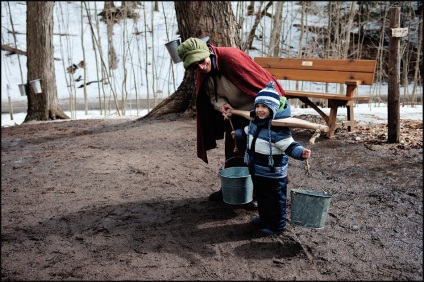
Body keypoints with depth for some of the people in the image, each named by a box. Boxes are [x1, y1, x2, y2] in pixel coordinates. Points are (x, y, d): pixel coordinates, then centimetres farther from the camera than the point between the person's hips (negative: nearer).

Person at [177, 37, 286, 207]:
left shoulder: (231, 56, -30)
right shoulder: (201, 74, -8)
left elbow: (259, 80, -30)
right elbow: (212, 95, 1)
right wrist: (220, 104, -22)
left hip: (256, 111, -7)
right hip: (234, 113, 7)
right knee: (232, 152, 16)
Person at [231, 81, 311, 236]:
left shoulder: (278, 128, -26)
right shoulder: (255, 122, 1)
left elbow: (289, 145, -27)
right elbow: (248, 133, 23)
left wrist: (301, 152, -46)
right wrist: (238, 133, 42)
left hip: (272, 173, -8)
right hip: (256, 170, 9)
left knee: (275, 200, 8)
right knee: (261, 196, 25)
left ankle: (277, 225, 26)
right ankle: (264, 218, 45)